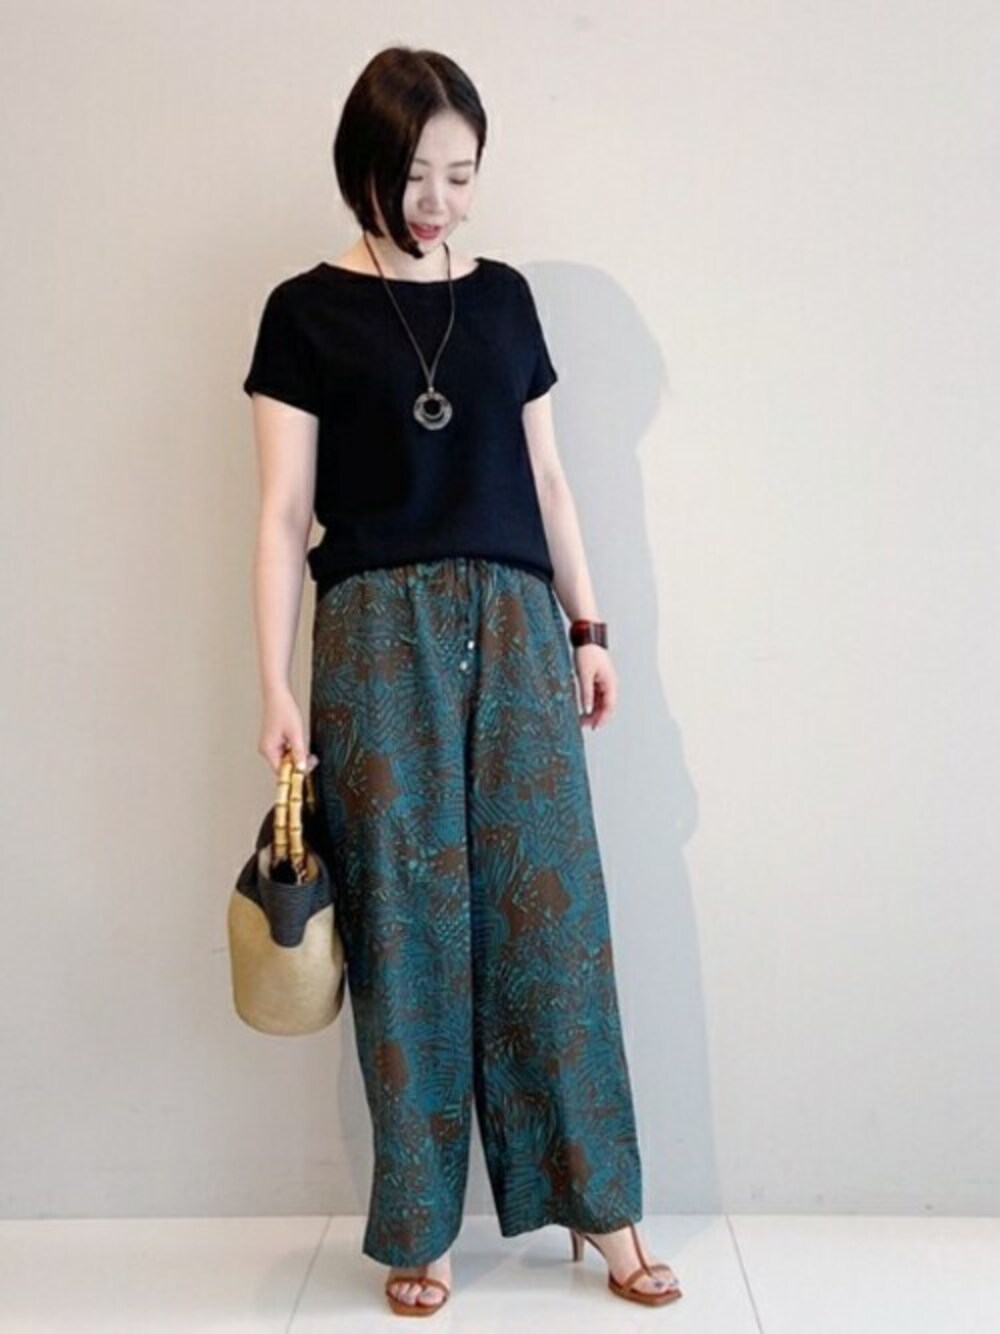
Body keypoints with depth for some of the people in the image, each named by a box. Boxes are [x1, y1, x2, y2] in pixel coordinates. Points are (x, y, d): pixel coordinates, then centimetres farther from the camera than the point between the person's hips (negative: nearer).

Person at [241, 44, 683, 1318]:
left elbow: (544, 477, 15)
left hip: (515, 622, 3)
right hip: (380, 632, -3)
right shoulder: (308, 308, 2)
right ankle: (418, 1228, 18)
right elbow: (284, 511, -2)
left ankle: (602, 1205, 17)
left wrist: (587, 625, 11)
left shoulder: (503, 295, 13)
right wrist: (277, 689, -7)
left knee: (550, 905, 4)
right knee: (407, 918, 2)